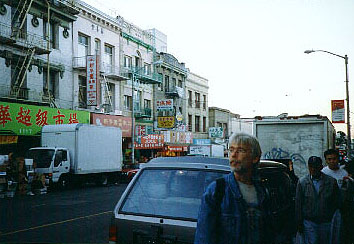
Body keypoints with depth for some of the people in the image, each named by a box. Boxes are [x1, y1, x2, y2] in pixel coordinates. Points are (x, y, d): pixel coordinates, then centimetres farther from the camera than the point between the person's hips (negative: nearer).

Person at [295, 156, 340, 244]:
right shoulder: (302, 182, -3)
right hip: (309, 222, -1)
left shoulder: (332, 181, -3)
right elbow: (298, 204, 1)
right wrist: (299, 223, 1)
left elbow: (336, 203, 4)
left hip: (326, 222, 1)